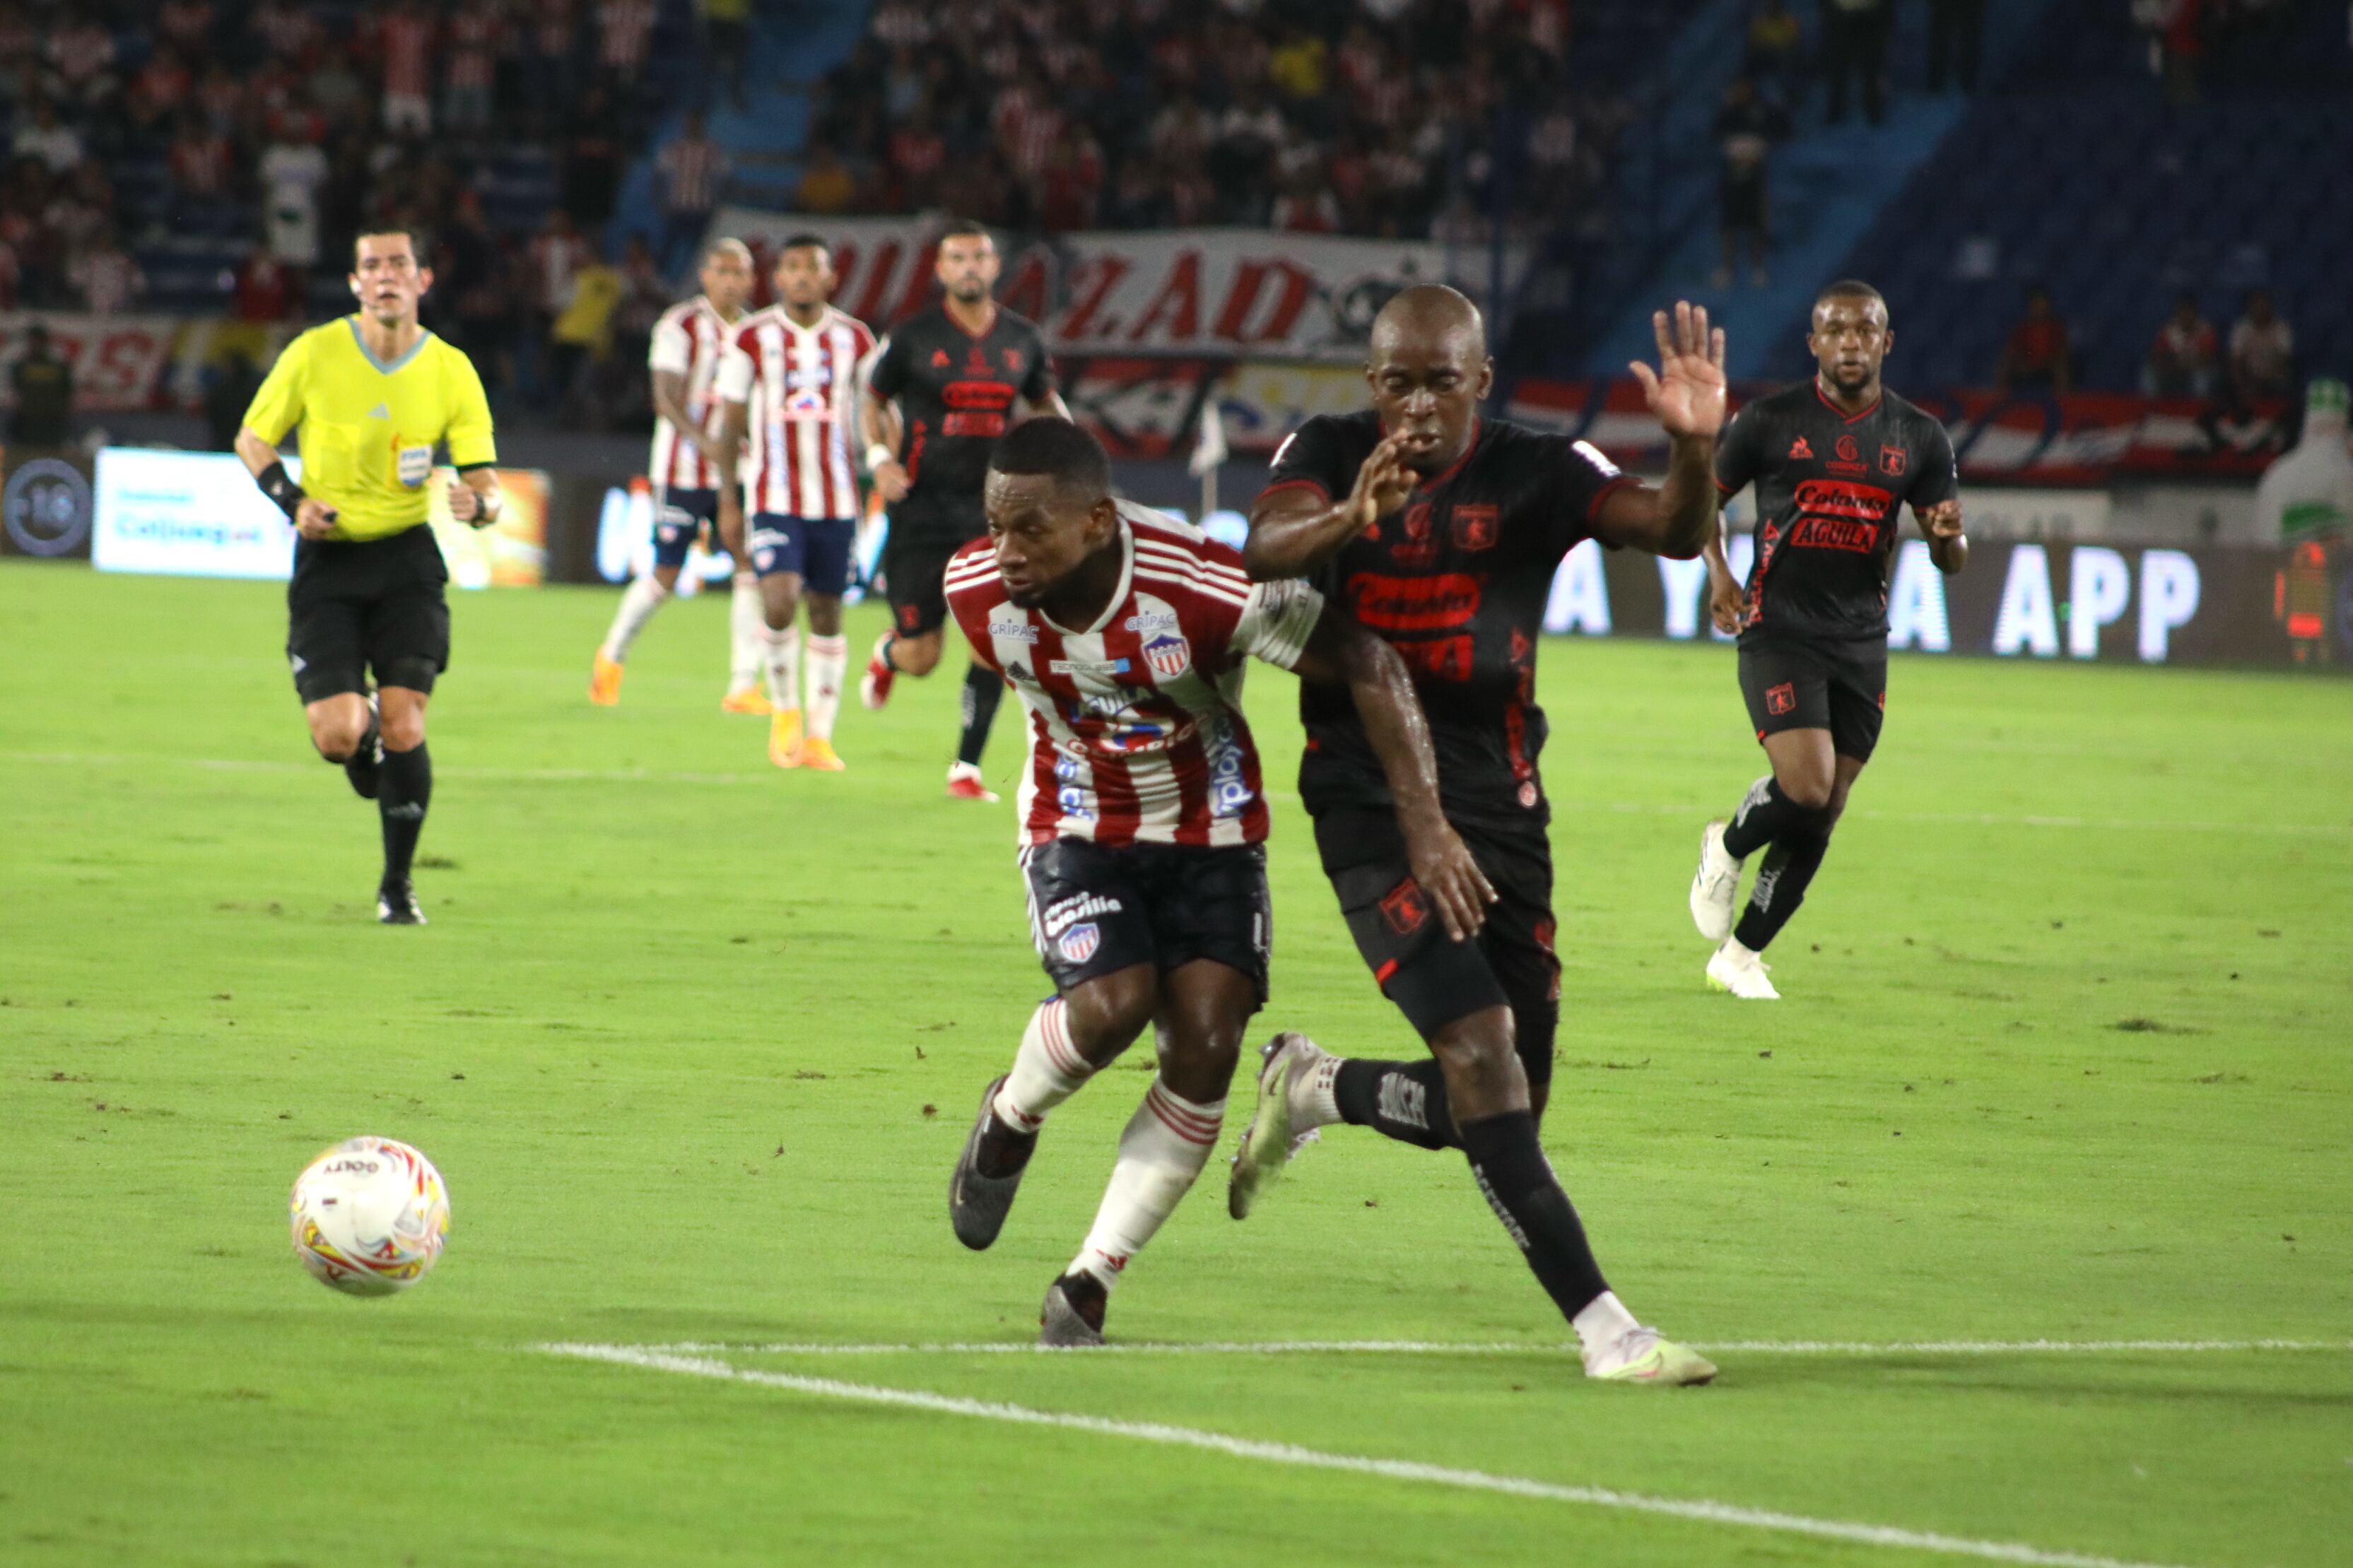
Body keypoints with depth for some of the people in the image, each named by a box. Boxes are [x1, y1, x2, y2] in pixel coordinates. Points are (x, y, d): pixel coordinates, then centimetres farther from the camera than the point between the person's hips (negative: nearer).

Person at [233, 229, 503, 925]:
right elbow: (252, 439, 7)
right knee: (337, 735, -11)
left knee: (404, 727, -11)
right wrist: (292, 500, -11)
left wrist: (477, 504, -28)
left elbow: (486, 486, -4)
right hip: (327, 557, 0)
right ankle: (366, 738, 29)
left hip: (407, 557, 0)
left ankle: (397, 885, 8)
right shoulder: (314, 354, -5)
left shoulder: (451, 371, -4)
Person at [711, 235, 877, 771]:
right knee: (780, 600, -20)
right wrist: (728, 501, 1)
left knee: (827, 611, 4)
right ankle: (784, 709, 2)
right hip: (775, 499, -2)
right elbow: (730, 423, 4)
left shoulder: (856, 340, 5)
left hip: (837, 500, 2)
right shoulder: (752, 339, 0)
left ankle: (819, 736, 11)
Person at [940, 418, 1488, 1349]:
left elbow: (1368, 667, -26)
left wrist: (1425, 826, -31)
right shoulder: (978, 592, -19)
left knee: (1206, 1045, -14)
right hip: (1078, 829, 1)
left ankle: (1089, 1283, -3)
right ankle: (1008, 1122, 8)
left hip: (1211, 835, -1)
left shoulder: (1200, 589, -31)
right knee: (1112, 1004, -26)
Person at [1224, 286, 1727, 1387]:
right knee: (1479, 1046, -21)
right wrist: (1349, 515, -43)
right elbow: (1264, 550, -21)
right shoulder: (1330, 453, -1)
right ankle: (1599, 1324, -20)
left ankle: (1315, 1086, 36)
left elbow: (1673, 533, -16)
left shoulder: (1536, 474, 0)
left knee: (1494, 1112, 6)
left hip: (1500, 808, 3)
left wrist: (1693, 451, -37)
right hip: (1368, 794, -3)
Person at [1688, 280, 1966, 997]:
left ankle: (1742, 955, 21)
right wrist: (1718, 572, -7)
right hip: (1779, 633, -4)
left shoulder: (1919, 438, 5)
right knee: (1806, 789, -21)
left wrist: (1947, 534, -15)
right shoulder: (1770, 421, -3)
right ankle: (1727, 847, 12)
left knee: (1820, 819, 4)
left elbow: (1951, 559, 9)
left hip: (1862, 642, 4)